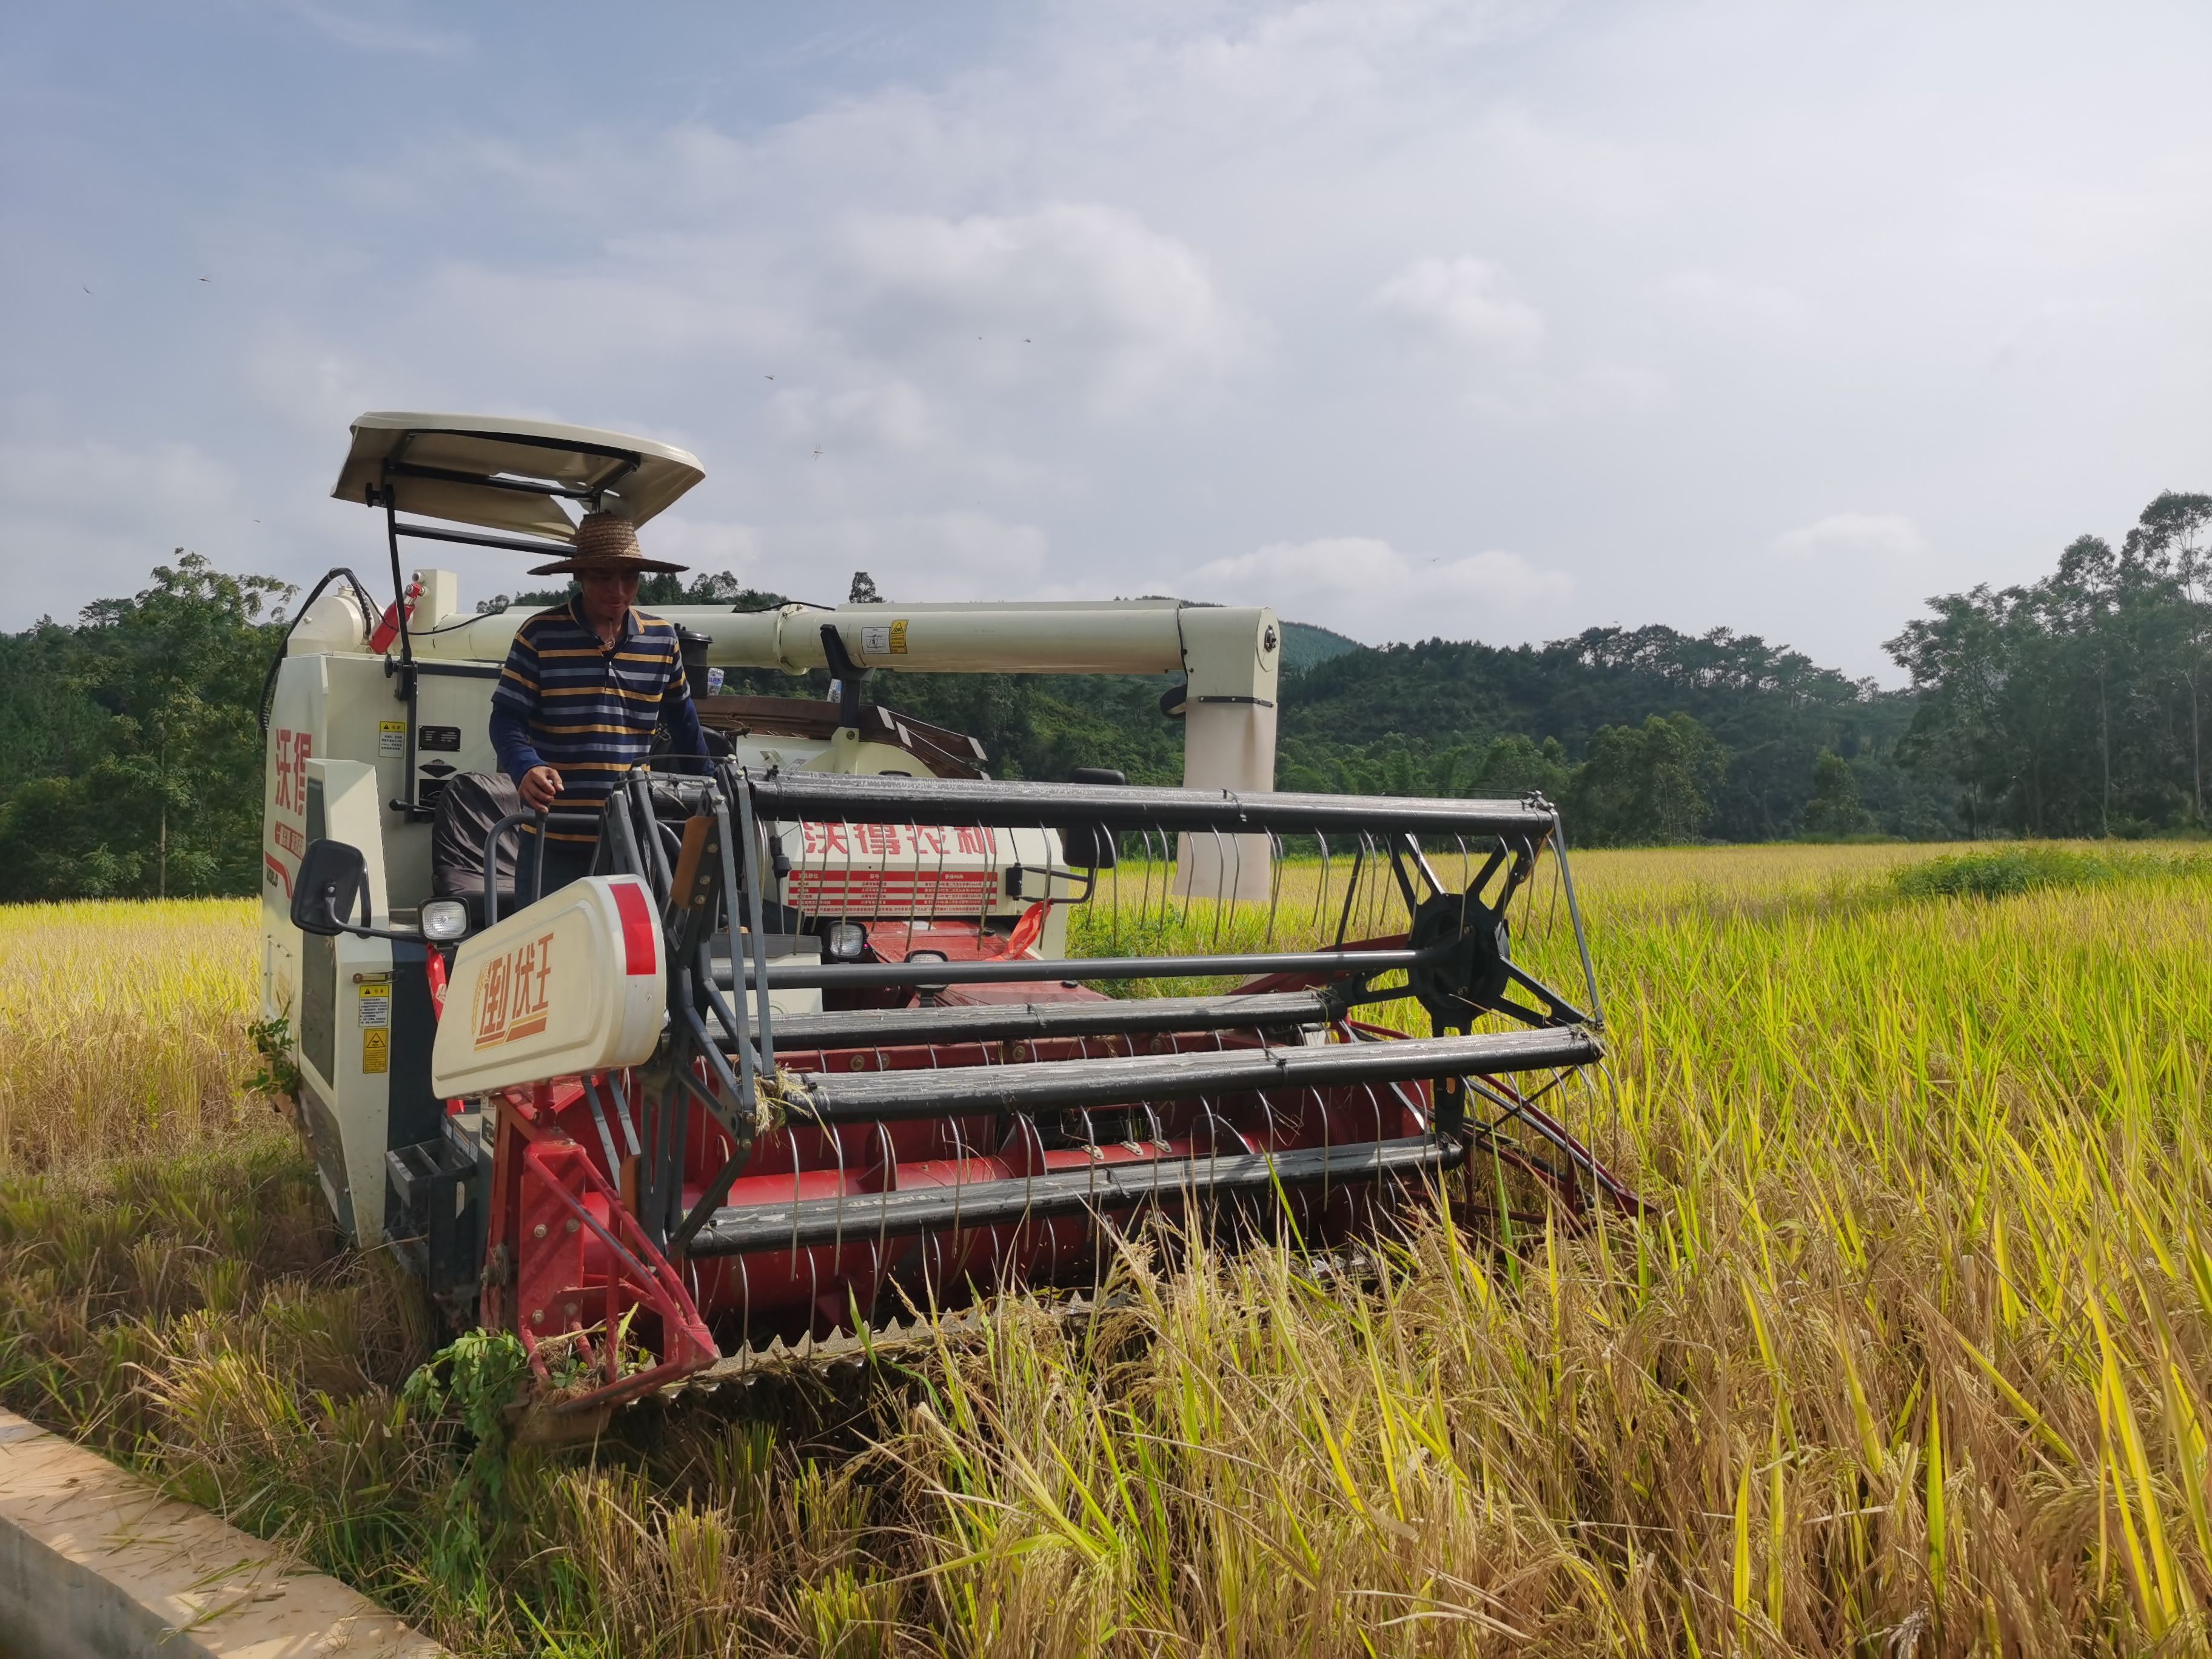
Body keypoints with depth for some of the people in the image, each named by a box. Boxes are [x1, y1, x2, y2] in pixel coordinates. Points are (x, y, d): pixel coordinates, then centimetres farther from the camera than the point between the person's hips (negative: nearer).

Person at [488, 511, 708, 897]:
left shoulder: (662, 639, 6)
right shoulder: (540, 634, -4)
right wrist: (527, 769, -25)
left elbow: (683, 724, 17)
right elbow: (507, 719, -6)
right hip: (554, 837, -2)